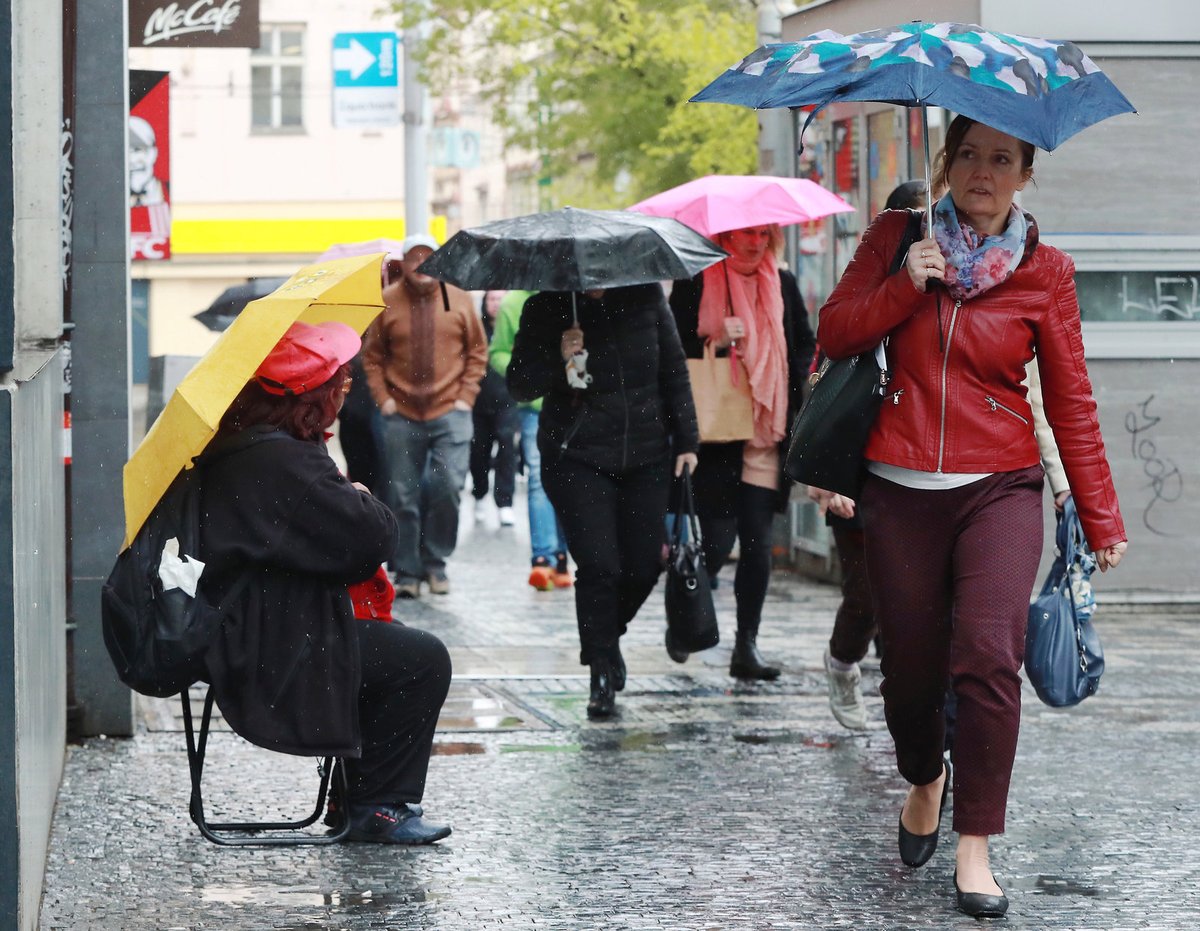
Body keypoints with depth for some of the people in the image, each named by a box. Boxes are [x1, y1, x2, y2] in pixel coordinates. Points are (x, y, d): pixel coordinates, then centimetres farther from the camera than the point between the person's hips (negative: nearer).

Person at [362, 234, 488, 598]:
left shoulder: (458, 299, 4)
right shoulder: (387, 302, 1)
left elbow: (477, 352, 10)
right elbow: (372, 356, 8)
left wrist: (465, 396, 1)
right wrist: (383, 398, -2)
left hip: (450, 413, 0)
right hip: (401, 416, 0)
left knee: (448, 487, -12)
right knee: (404, 496, 3)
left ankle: (435, 562, 7)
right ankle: (407, 572, 13)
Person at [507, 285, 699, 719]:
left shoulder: (645, 294, 2)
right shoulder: (545, 309, -4)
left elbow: (674, 369, 9)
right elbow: (518, 386, -3)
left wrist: (685, 440, 6)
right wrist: (557, 359, -22)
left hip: (646, 455, 3)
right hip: (577, 460, -3)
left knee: (644, 565, 3)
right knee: (599, 565, -12)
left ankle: (607, 637, 32)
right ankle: (602, 672, 1)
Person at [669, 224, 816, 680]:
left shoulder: (782, 283, 10)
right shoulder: (697, 283, -1)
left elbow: (805, 346, 18)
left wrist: (800, 399, 4)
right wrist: (715, 342, -16)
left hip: (766, 433, 3)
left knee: (757, 541, 0)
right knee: (718, 538, -6)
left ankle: (746, 646, 6)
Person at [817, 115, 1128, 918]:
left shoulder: (1045, 272, 2)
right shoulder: (899, 237, 6)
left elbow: (1071, 401, 3)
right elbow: (835, 333, 2)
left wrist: (1102, 519, 0)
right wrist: (904, 285, -14)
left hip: (1000, 490, -2)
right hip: (900, 491, 2)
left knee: (989, 655, -19)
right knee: (911, 666, 6)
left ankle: (975, 847, -11)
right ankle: (926, 780, 38)